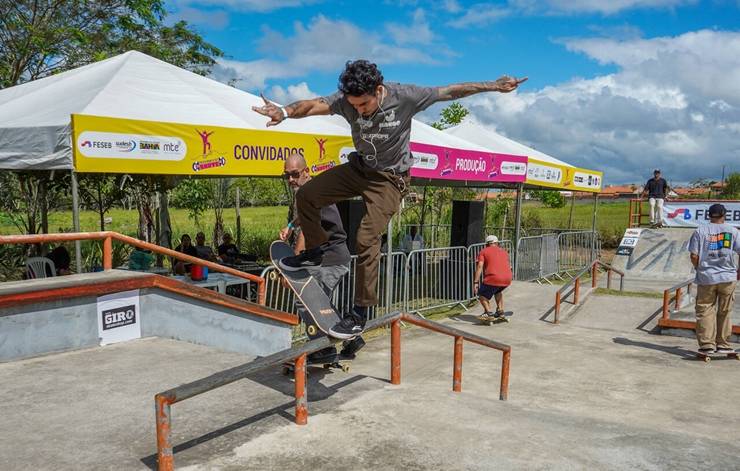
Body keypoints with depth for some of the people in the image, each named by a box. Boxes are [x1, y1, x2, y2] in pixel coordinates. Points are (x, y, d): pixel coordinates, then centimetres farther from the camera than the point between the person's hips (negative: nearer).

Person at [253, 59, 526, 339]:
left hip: (389, 179, -4)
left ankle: (361, 312, -6)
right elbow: (314, 105, -32)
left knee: (367, 238, -18)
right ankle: (314, 252, 20)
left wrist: (493, 86, -6)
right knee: (306, 196, -4)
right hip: (359, 168, 5)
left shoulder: (405, 97, -22)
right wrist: (286, 112, -54)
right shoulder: (346, 100, -16)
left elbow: (451, 91, -12)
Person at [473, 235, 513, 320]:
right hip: (507, 279, 5)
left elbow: (479, 266, -1)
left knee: (482, 295, 15)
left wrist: (476, 282, -4)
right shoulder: (504, 252, 27)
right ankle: (500, 310, 24)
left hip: (493, 278, -5)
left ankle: (488, 312, -6)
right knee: (498, 291, 35)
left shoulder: (483, 252, 13)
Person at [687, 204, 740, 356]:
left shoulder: (700, 231, 0)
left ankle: (707, 344, 1)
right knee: (725, 312, 10)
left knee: (705, 311, 4)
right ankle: (723, 345, 15)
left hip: (706, 278, -1)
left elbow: (694, 256, -6)